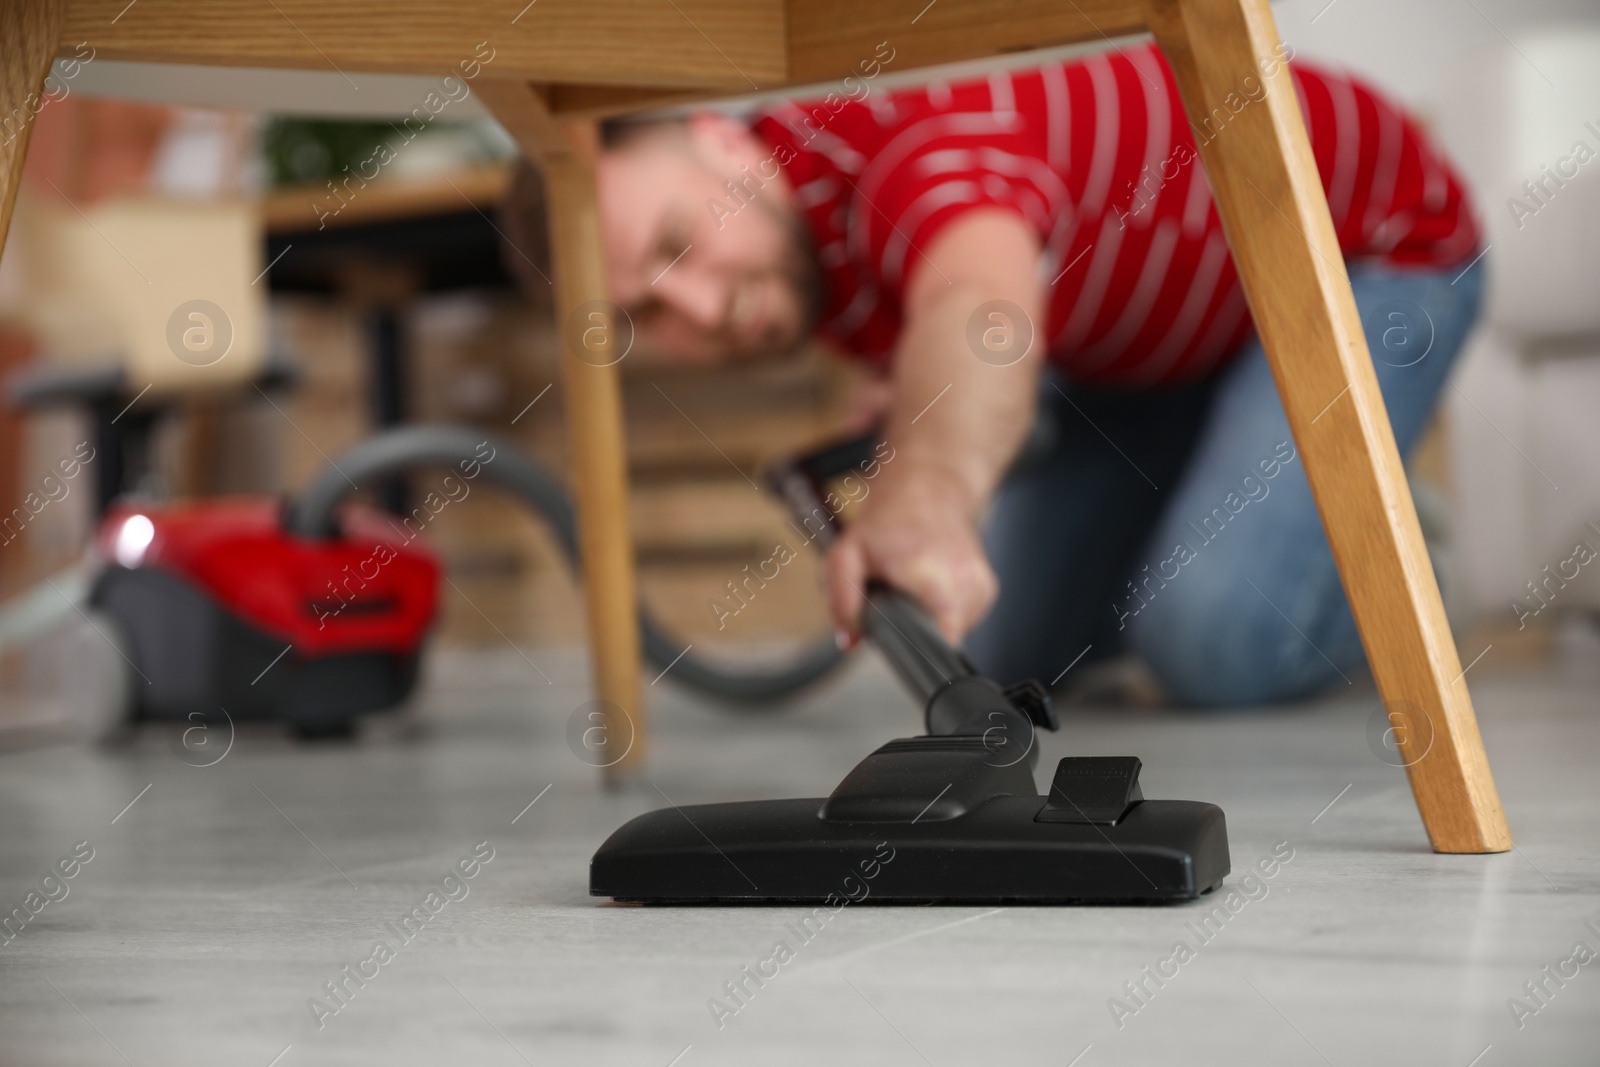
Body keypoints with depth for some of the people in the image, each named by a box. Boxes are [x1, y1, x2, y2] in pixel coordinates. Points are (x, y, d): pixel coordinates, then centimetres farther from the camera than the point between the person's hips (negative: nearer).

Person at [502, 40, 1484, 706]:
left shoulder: (909, 147, -40)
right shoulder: (778, 245, -14)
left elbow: (979, 309, -66)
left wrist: (928, 498, -83)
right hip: (1148, 329, 8)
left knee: (1219, 641, -26)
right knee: (1009, 649, 4)